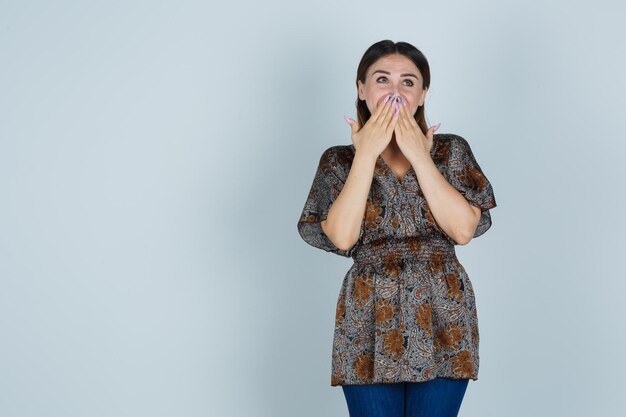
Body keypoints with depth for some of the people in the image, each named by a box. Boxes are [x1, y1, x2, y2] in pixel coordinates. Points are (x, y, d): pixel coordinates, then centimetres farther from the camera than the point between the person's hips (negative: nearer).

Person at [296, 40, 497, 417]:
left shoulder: (452, 151, 6)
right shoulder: (339, 160, 6)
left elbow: (464, 229, -9)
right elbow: (341, 236, -11)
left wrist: (419, 157, -10)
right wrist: (366, 155, -9)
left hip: (442, 321, 0)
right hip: (369, 323, 0)